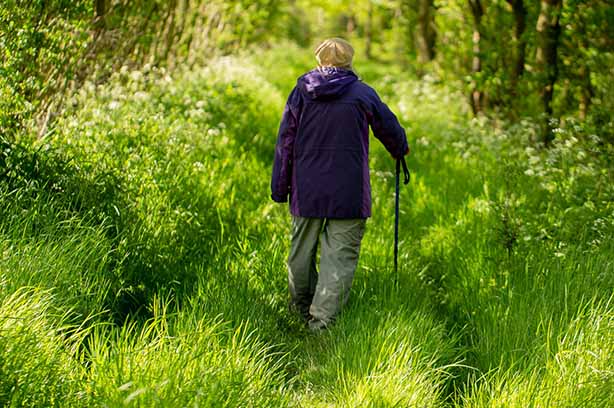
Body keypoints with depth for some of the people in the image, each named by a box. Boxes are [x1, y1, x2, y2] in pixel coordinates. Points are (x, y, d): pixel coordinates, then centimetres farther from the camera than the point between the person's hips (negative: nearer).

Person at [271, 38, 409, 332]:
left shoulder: (301, 92, 4)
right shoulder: (363, 94, -1)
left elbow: (285, 142, 4)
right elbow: (389, 128, 13)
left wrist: (279, 189, 10)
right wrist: (400, 150, 36)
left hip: (306, 189, 3)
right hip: (349, 191, -3)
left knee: (302, 250, 18)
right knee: (340, 255, -1)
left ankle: (302, 305, 36)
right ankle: (322, 320, -8)